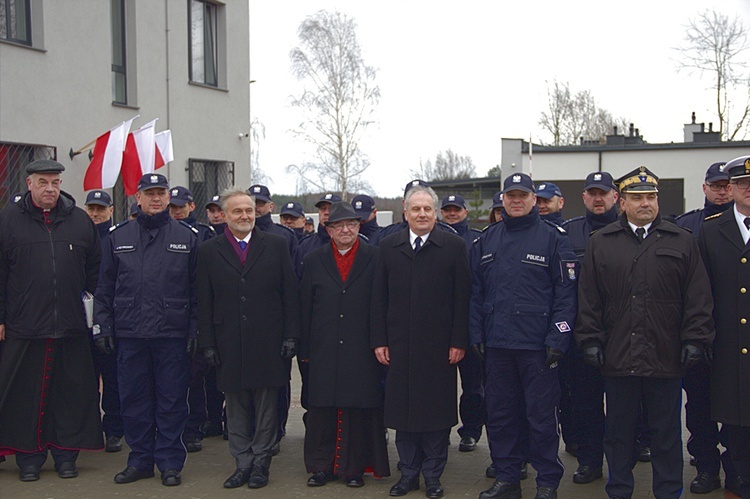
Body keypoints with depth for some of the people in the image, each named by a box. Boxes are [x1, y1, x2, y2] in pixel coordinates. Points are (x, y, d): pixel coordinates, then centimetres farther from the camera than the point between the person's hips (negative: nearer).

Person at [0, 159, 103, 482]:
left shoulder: (80, 221, 8)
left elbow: (95, 271, 11)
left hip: (71, 326, 2)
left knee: (72, 392, 7)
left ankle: (66, 454, 19)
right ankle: (28, 457, 17)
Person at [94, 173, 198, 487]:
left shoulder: (187, 237, 5)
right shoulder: (118, 237, 9)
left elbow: (197, 289, 4)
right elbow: (105, 287, 10)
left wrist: (195, 329, -3)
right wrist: (101, 326, 3)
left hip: (173, 334, -2)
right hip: (129, 334, 2)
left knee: (172, 399, 3)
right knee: (133, 399, 7)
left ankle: (170, 462, 13)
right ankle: (141, 459, 19)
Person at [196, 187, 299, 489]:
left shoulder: (276, 245, 4)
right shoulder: (208, 252, 5)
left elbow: (290, 294, 2)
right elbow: (204, 303, 4)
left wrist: (291, 336, -3)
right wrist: (208, 344, -2)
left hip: (268, 343, -1)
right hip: (229, 346, 1)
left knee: (266, 407, 6)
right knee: (236, 409, 8)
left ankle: (260, 462, 17)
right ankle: (243, 463, 19)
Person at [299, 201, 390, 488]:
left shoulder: (374, 258, 3)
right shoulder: (314, 261, 10)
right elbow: (305, 308, 9)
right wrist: (304, 349, 5)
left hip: (361, 350, -2)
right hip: (324, 350, 2)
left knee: (358, 408, 2)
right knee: (321, 408, 6)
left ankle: (353, 467, 13)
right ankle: (321, 466, 17)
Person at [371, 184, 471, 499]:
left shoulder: (454, 246, 0)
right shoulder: (388, 246, 7)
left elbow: (462, 298, -2)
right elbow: (379, 298, 7)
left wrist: (459, 342, -7)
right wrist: (379, 341, 2)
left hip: (439, 347, -2)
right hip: (399, 346, 2)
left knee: (437, 410, 4)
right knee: (402, 410, 7)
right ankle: (408, 473, 19)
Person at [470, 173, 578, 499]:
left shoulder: (553, 237, -2)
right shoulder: (486, 240, 11)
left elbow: (566, 293, -6)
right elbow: (476, 292, 13)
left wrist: (557, 340, -12)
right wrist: (476, 335, 5)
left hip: (537, 346, -4)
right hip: (496, 344, 4)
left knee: (541, 416, 2)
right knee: (499, 414, 10)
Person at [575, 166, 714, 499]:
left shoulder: (682, 242, 5)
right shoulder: (600, 243, 6)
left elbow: (699, 298, 3)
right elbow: (588, 299, 5)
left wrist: (695, 341, -4)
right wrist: (591, 341, -1)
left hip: (666, 357, 0)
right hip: (618, 357, 1)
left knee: (667, 432, 9)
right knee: (618, 431, 10)